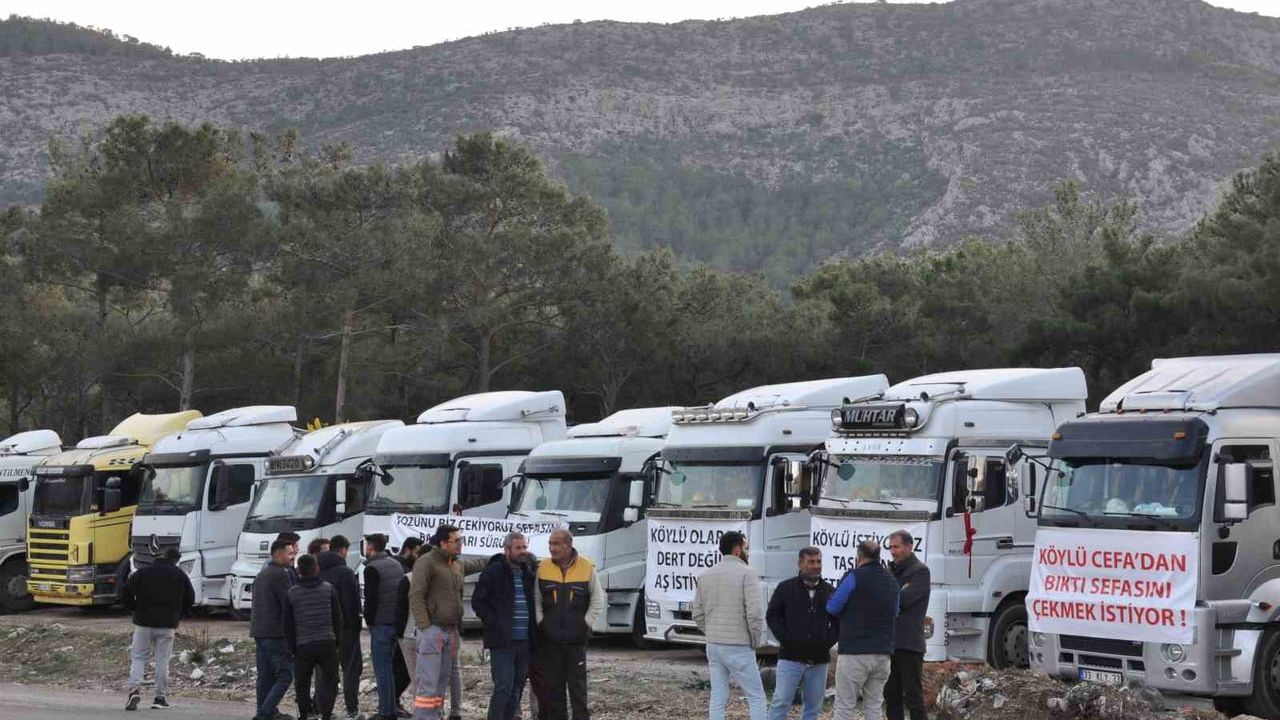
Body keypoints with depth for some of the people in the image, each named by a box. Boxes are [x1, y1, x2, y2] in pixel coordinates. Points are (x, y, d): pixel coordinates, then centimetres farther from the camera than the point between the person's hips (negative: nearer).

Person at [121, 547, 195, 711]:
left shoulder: (144, 571, 0)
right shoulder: (180, 575, 4)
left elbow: (126, 592, -5)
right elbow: (190, 599, 8)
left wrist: (135, 609, 10)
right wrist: (177, 616, 19)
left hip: (144, 623, 0)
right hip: (167, 624, 0)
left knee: (138, 657, 6)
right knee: (162, 660, 7)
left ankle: (134, 689, -14)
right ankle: (159, 697, 7)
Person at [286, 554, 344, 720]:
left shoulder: (292, 593, 0)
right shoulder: (329, 589, 0)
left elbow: (288, 624, 2)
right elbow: (337, 618, 5)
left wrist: (291, 647, 10)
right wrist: (338, 640, 14)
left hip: (303, 645, 0)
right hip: (327, 643, 0)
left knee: (302, 683, 12)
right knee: (330, 680, 7)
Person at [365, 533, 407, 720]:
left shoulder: (372, 569, -13)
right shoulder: (396, 565, 12)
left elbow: (370, 599, -16)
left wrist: (369, 621, -4)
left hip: (380, 625, -8)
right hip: (397, 622, 8)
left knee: (382, 670, -4)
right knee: (390, 667, 15)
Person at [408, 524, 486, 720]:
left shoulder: (458, 564, 15)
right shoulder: (426, 562, -10)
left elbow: (477, 564, 38)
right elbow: (416, 596, -14)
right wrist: (425, 627, -19)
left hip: (450, 631, 8)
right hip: (432, 630, -8)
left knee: (442, 681, 11)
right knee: (428, 682, -12)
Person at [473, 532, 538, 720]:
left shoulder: (528, 575, 16)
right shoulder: (493, 572, -4)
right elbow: (478, 601, -6)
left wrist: (533, 629, 11)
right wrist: (493, 623, -13)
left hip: (524, 641, 7)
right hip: (502, 641, -7)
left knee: (517, 688, 8)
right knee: (504, 686, -12)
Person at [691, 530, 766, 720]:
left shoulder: (706, 576, 10)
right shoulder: (746, 573, -11)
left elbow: (698, 614, 12)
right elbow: (755, 613, -17)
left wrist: (712, 635, 15)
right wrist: (755, 640, -4)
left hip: (713, 646, 6)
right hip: (738, 647, -6)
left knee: (717, 699, 9)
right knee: (756, 697, 2)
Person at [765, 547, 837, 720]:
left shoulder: (829, 591, 8)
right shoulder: (786, 588, 0)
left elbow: (838, 621, 15)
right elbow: (772, 616, 3)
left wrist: (829, 640, -1)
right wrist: (785, 639, -8)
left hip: (818, 660, 3)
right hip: (791, 657, -3)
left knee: (813, 706, 7)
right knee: (781, 702, -6)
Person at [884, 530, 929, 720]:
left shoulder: (920, 571, -5)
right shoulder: (893, 571, 19)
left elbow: (904, 599, -17)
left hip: (909, 644, -8)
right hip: (890, 643, 8)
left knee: (913, 696, -6)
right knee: (891, 695, 10)